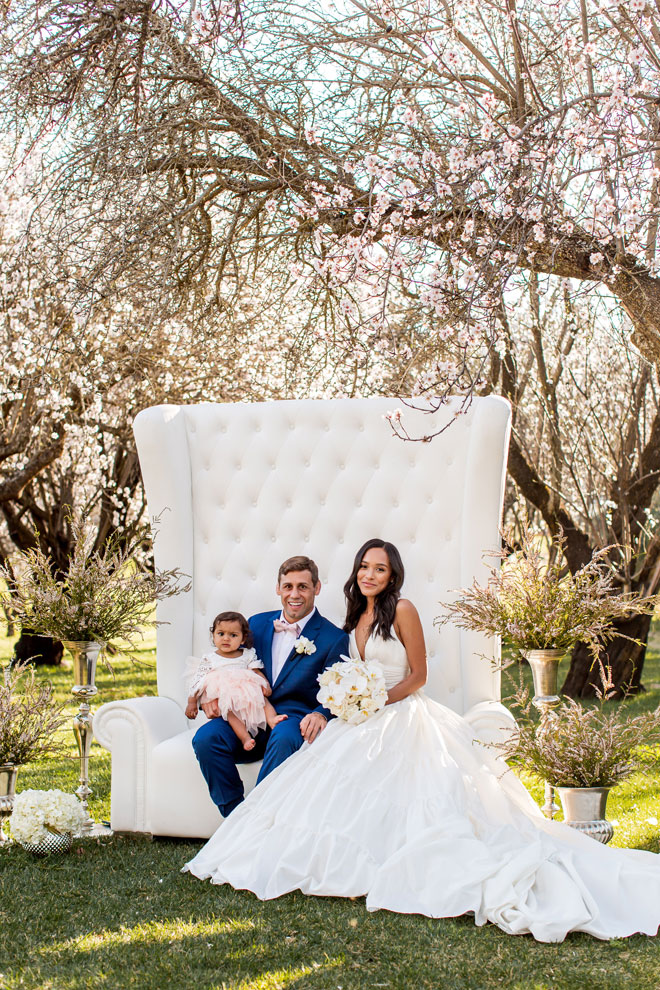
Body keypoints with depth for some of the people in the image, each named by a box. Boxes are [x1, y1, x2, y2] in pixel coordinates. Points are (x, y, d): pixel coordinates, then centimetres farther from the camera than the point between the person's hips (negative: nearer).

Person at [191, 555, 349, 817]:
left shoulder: (334, 638, 3)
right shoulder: (257, 624, 15)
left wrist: (321, 714, -25)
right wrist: (213, 695, -2)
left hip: (294, 719, -4)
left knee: (284, 736, -39)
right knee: (205, 737, -25)